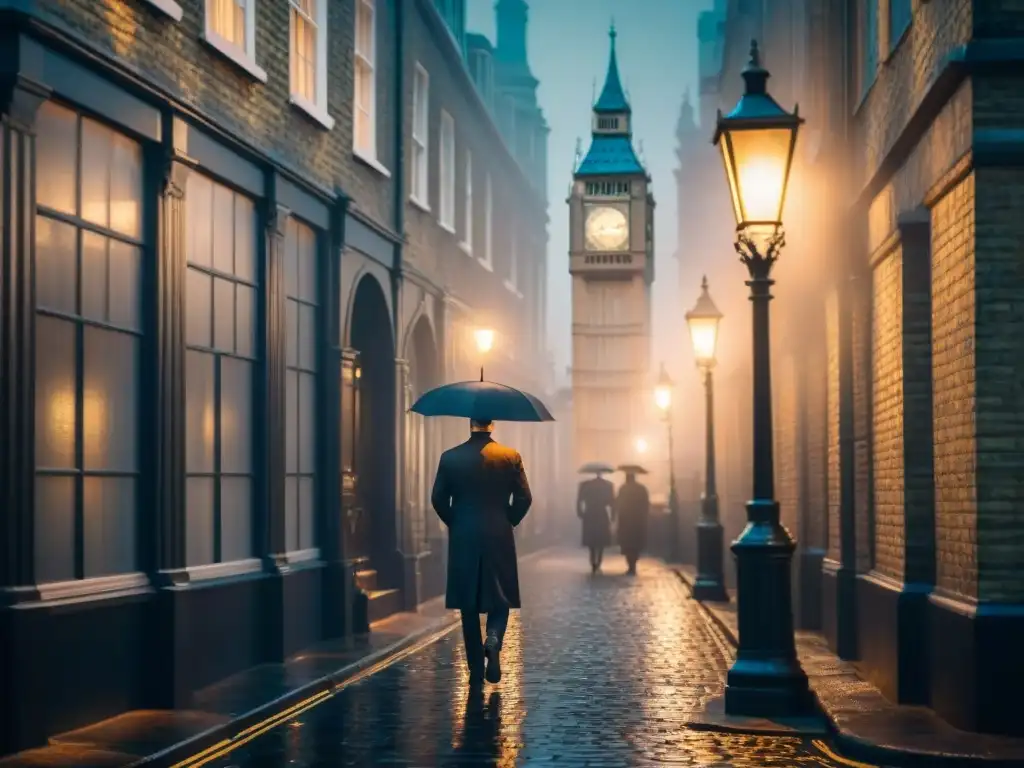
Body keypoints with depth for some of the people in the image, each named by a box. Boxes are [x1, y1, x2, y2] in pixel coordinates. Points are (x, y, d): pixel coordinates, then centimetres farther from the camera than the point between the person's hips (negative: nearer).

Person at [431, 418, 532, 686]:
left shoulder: (450, 457, -4)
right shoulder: (510, 456, -4)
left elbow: (438, 499, -2)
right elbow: (524, 498, -4)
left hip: (463, 541, 1)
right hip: (499, 539, 0)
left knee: (469, 605, 9)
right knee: (500, 598, 13)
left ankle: (476, 669, 10)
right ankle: (493, 639, -16)